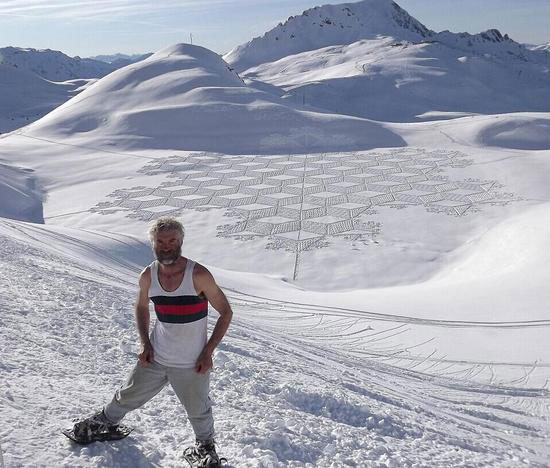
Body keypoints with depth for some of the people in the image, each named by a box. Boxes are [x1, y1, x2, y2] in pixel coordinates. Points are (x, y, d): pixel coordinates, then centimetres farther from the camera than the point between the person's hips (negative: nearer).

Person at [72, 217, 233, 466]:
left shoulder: (199, 275, -21)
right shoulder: (147, 276, -8)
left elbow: (225, 312, -12)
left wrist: (208, 352, -15)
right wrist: (145, 343, 0)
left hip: (191, 364, -3)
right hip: (156, 357, 4)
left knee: (198, 411, 14)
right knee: (128, 396, 21)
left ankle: (205, 445, 45)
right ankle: (106, 421, 52)